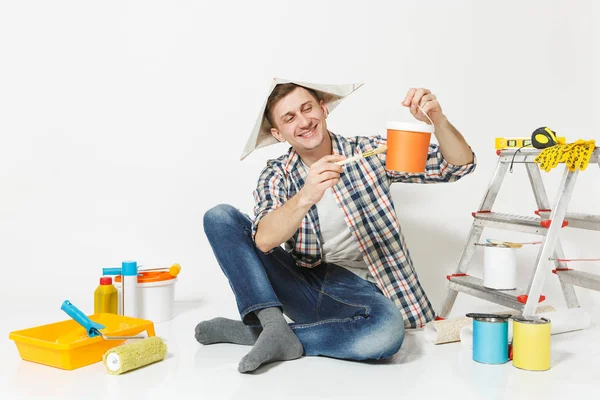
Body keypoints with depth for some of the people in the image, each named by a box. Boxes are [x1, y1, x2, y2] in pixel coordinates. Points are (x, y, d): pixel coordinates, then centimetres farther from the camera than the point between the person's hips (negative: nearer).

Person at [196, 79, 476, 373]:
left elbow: (460, 165, -4)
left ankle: (256, 332, -20)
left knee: (387, 329, -37)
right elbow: (264, 240, -20)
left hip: (357, 289, -1)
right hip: (301, 283, 2)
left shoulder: (369, 152, -1)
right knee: (220, 217, -12)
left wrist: (437, 119, -24)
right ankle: (274, 324, -24)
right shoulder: (276, 175, 0)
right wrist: (306, 197, -38)